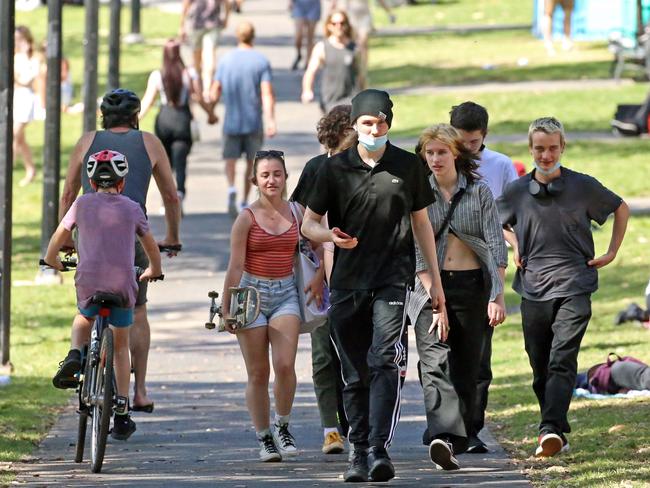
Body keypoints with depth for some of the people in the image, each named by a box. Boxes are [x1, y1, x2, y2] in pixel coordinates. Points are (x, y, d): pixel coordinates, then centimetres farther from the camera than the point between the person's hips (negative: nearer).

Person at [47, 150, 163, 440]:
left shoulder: (82, 204, 7)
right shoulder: (131, 208, 9)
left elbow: (57, 240, 14)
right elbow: (151, 247, 21)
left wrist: (52, 260, 36)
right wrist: (153, 271, 41)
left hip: (89, 283, 0)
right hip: (123, 285, 0)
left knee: (84, 319, 33)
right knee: (120, 346, 18)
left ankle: (74, 356, 2)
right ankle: (121, 414, 14)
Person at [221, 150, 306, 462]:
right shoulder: (247, 218, -4)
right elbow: (235, 266, -4)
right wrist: (227, 307, -5)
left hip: (286, 293, 1)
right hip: (252, 293, -1)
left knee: (285, 365, -16)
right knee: (258, 373, 1)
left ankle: (282, 426, 5)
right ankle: (264, 438, 11)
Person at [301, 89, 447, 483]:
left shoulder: (408, 166, 7)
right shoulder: (335, 168, 5)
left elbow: (421, 222, 16)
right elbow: (309, 223, 11)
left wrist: (436, 280, 17)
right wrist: (331, 236, -13)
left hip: (394, 278, -2)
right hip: (348, 283, 2)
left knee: (385, 362, -18)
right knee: (355, 374, 6)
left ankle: (380, 449, -24)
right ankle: (359, 452, 14)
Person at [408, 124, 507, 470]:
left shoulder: (479, 192, 5)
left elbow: (496, 246, -2)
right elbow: (416, 249, -2)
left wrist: (497, 295, -13)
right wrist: (433, 296, -13)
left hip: (472, 284, 1)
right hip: (432, 285, -1)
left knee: (467, 367, 2)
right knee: (435, 363, -17)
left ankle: (458, 440, 9)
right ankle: (444, 437, -31)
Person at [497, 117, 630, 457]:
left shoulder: (583, 186, 0)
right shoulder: (517, 192, 6)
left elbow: (621, 209, 17)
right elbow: (494, 221, 27)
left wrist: (612, 253, 11)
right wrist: (514, 247, 11)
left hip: (574, 288, -3)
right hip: (533, 288, 3)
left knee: (562, 361, -16)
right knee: (540, 368, 6)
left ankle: (551, 429, -27)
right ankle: (557, 434, 17)